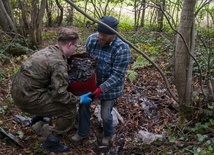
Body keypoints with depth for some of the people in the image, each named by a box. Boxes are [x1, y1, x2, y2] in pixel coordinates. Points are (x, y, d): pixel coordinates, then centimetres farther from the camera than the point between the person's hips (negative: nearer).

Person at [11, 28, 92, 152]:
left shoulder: (49, 50, 8)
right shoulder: (59, 62, -20)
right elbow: (60, 94, -21)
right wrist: (79, 100, -7)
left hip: (18, 89, 10)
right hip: (28, 97, -10)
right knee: (70, 110, -4)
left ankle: (38, 117, 48)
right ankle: (52, 143, 8)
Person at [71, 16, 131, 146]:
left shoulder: (122, 49, -28)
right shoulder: (92, 39, -13)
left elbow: (117, 75, -26)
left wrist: (101, 88, -31)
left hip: (110, 86, -4)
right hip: (92, 81, 5)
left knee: (105, 114, -1)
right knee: (83, 105, 9)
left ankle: (109, 134, 33)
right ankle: (82, 133, 34)